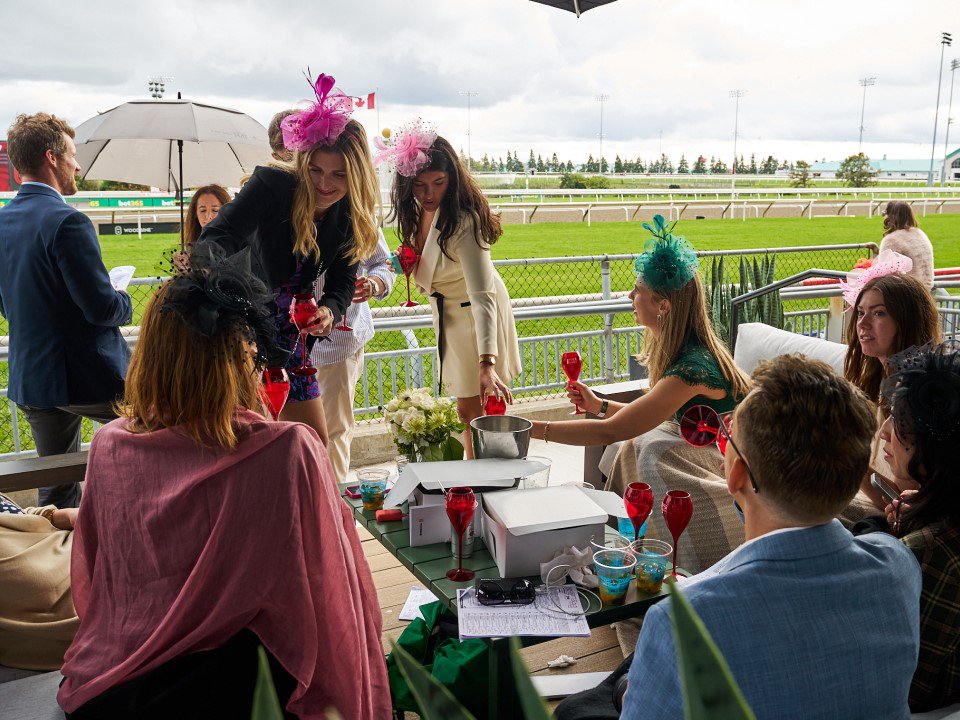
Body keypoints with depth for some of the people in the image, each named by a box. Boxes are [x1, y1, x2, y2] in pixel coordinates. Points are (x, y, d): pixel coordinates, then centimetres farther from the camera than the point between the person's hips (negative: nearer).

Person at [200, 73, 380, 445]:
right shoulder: (272, 184, -20)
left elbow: (341, 283, -1)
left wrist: (329, 310, -25)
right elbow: (221, 235, -33)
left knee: (315, 443, 11)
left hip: (289, 335, 6)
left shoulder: (352, 216, -3)